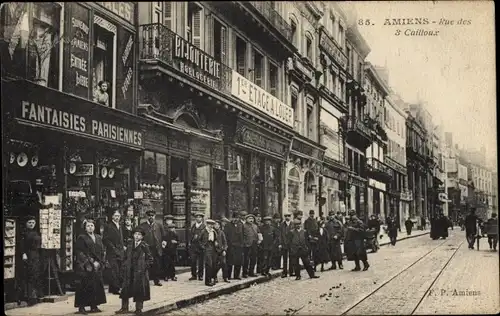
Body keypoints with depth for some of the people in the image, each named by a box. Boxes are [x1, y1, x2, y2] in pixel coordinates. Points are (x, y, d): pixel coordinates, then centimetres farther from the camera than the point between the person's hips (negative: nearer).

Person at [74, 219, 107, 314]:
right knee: (84, 286, -7)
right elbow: (79, 253, -8)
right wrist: (89, 263, -14)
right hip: (85, 267, -6)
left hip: (97, 266, 6)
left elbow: (102, 252, 15)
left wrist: (99, 262, 1)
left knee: (96, 286, 4)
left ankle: (94, 306, 11)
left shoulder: (98, 238, 16)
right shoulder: (81, 238, -2)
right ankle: (81, 307, -4)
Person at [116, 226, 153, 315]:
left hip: (140, 272, -4)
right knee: (126, 289, 5)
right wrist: (125, 266, 6)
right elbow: (126, 257, 16)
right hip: (129, 272, 4)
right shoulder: (130, 245, 7)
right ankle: (124, 308, 15)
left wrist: (143, 267, -10)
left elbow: (150, 260, -4)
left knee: (139, 290, 3)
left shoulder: (145, 246, -6)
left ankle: (139, 309, 14)